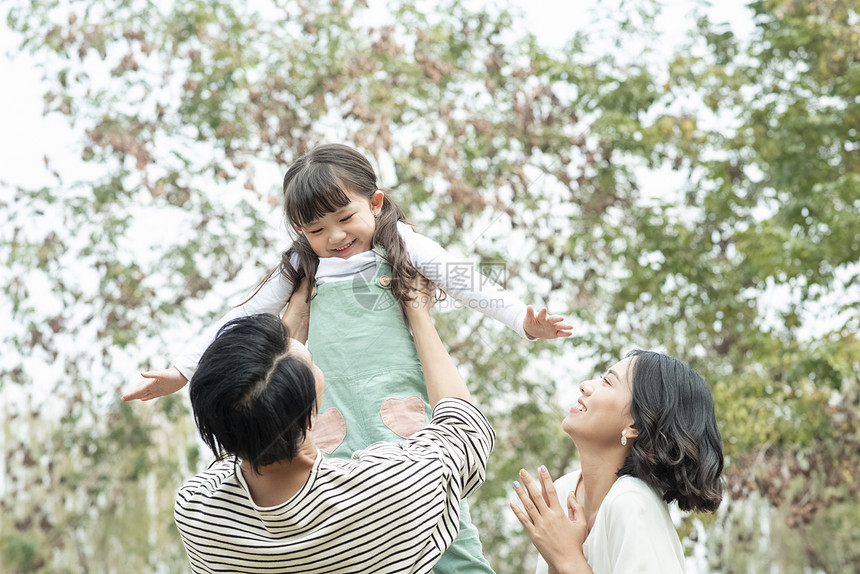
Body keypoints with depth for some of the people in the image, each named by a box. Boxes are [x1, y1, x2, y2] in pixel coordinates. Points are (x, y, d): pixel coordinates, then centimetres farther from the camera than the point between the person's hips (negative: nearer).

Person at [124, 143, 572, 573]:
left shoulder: (401, 246, 11)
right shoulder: (301, 268, 18)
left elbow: (467, 284, 3)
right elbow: (241, 320, 23)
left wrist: (526, 321, -11)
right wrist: (181, 371, 21)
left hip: (399, 393, -2)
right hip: (331, 408, 2)